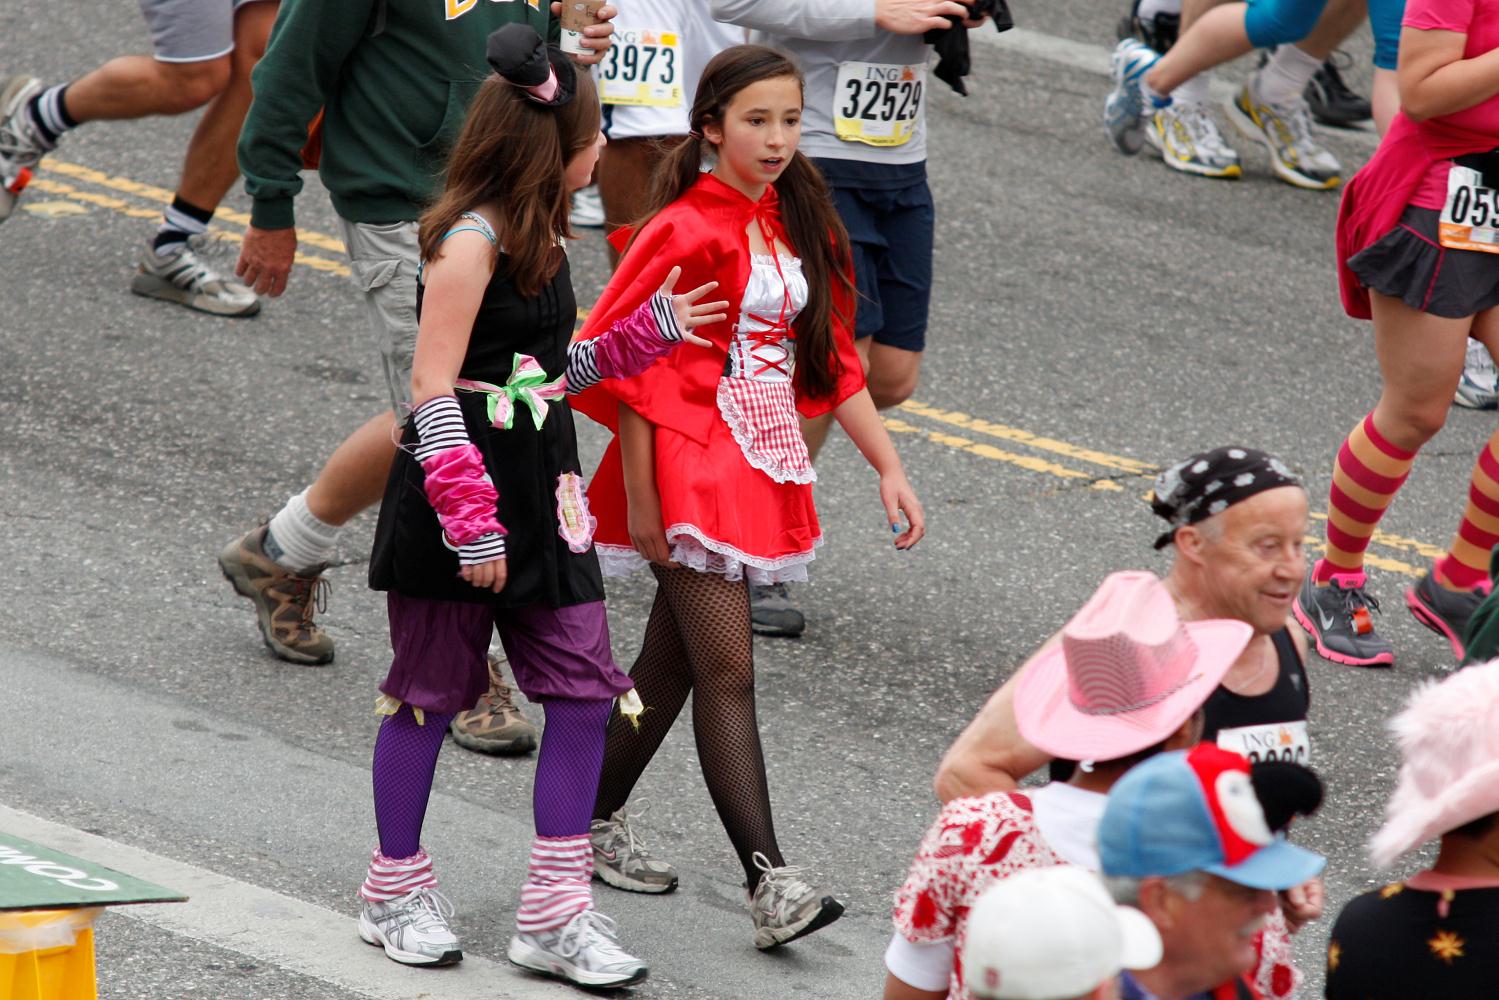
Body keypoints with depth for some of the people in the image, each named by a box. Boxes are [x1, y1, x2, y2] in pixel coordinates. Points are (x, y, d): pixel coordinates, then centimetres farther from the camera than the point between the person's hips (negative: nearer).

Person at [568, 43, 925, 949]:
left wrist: (890, 467, 9)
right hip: (692, 466, -8)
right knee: (728, 673, -11)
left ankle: (597, 820, 28)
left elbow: (833, 359, 14)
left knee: (674, 661, 14)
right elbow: (630, 371, -13)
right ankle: (770, 882, -16)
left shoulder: (797, 223, 9)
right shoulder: (688, 231, -14)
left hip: (764, 466, 8)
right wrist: (641, 504, -15)